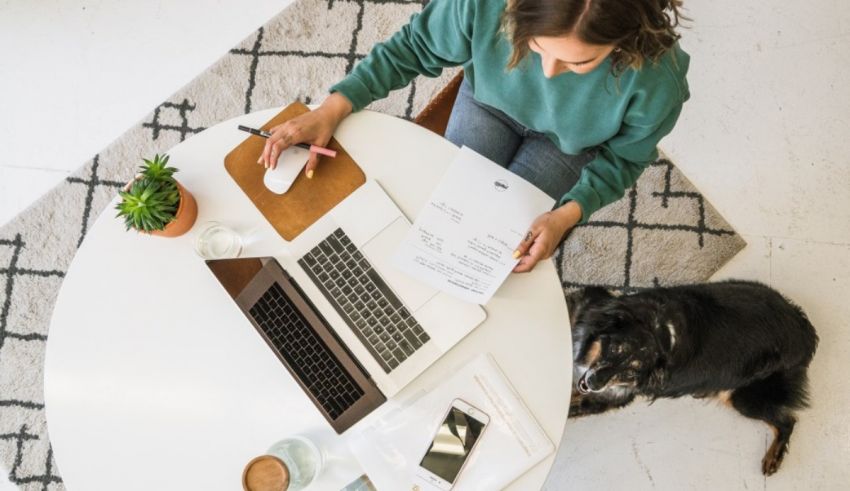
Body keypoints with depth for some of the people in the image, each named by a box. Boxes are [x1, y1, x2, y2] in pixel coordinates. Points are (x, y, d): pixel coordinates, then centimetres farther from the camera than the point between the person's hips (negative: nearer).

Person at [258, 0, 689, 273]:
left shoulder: (656, 79, -38)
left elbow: (623, 157, -17)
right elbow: (414, 47, -19)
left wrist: (568, 214, -33)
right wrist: (333, 108, -26)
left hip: (569, 142, -1)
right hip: (491, 102, 2)